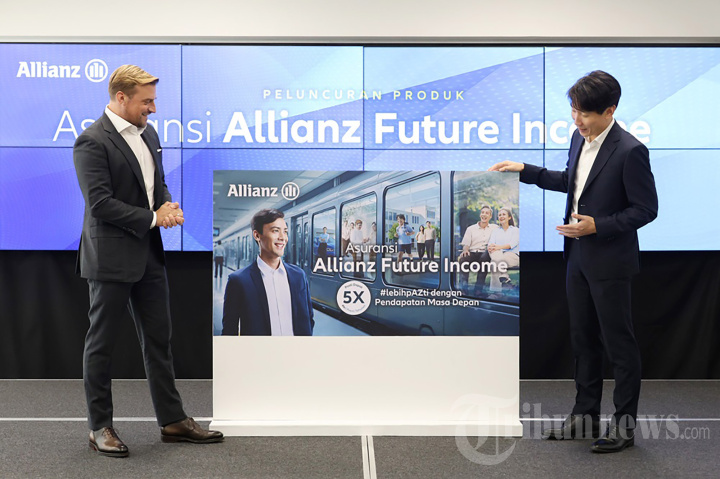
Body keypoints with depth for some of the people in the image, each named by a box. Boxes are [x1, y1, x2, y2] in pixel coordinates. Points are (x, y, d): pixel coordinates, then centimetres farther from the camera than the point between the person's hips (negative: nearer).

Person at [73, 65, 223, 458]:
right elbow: (100, 204, -20)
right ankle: (99, 428, 16)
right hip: (110, 259, -8)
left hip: (148, 255, 8)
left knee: (159, 340, 12)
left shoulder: (147, 134, 12)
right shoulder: (92, 142, -14)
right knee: (101, 344, 5)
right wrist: (153, 218, -16)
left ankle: (172, 420, 21)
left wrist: (169, 207, -1)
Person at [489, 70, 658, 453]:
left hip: (610, 262, -8)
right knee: (583, 339, 17)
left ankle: (624, 425, 16)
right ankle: (585, 415, 30)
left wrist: (598, 226, -23)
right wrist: (525, 171, 13)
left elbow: (646, 209, -16)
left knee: (618, 343, 3)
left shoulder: (629, 151, -20)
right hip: (579, 256, 8)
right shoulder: (579, 139, 4)